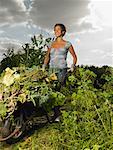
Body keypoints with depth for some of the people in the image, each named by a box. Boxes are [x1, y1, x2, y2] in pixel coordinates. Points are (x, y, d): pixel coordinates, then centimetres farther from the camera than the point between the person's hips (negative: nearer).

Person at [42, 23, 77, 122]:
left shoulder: (67, 44, 6)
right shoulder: (51, 44, 15)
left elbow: (74, 56, 14)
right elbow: (47, 57, 16)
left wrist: (73, 66, 0)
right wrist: (44, 67, 1)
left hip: (62, 70, -4)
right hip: (52, 70, 4)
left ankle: (61, 115, 0)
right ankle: (56, 114, 10)